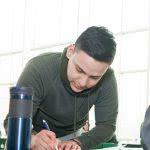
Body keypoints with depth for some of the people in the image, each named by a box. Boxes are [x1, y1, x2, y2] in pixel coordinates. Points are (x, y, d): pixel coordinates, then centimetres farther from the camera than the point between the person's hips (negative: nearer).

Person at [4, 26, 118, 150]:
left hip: (71, 135, 1)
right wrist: (33, 140, -55)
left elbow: (107, 125, -20)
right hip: (33, 132, -1)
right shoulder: (39, 69, -32)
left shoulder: (107, 78, -25)